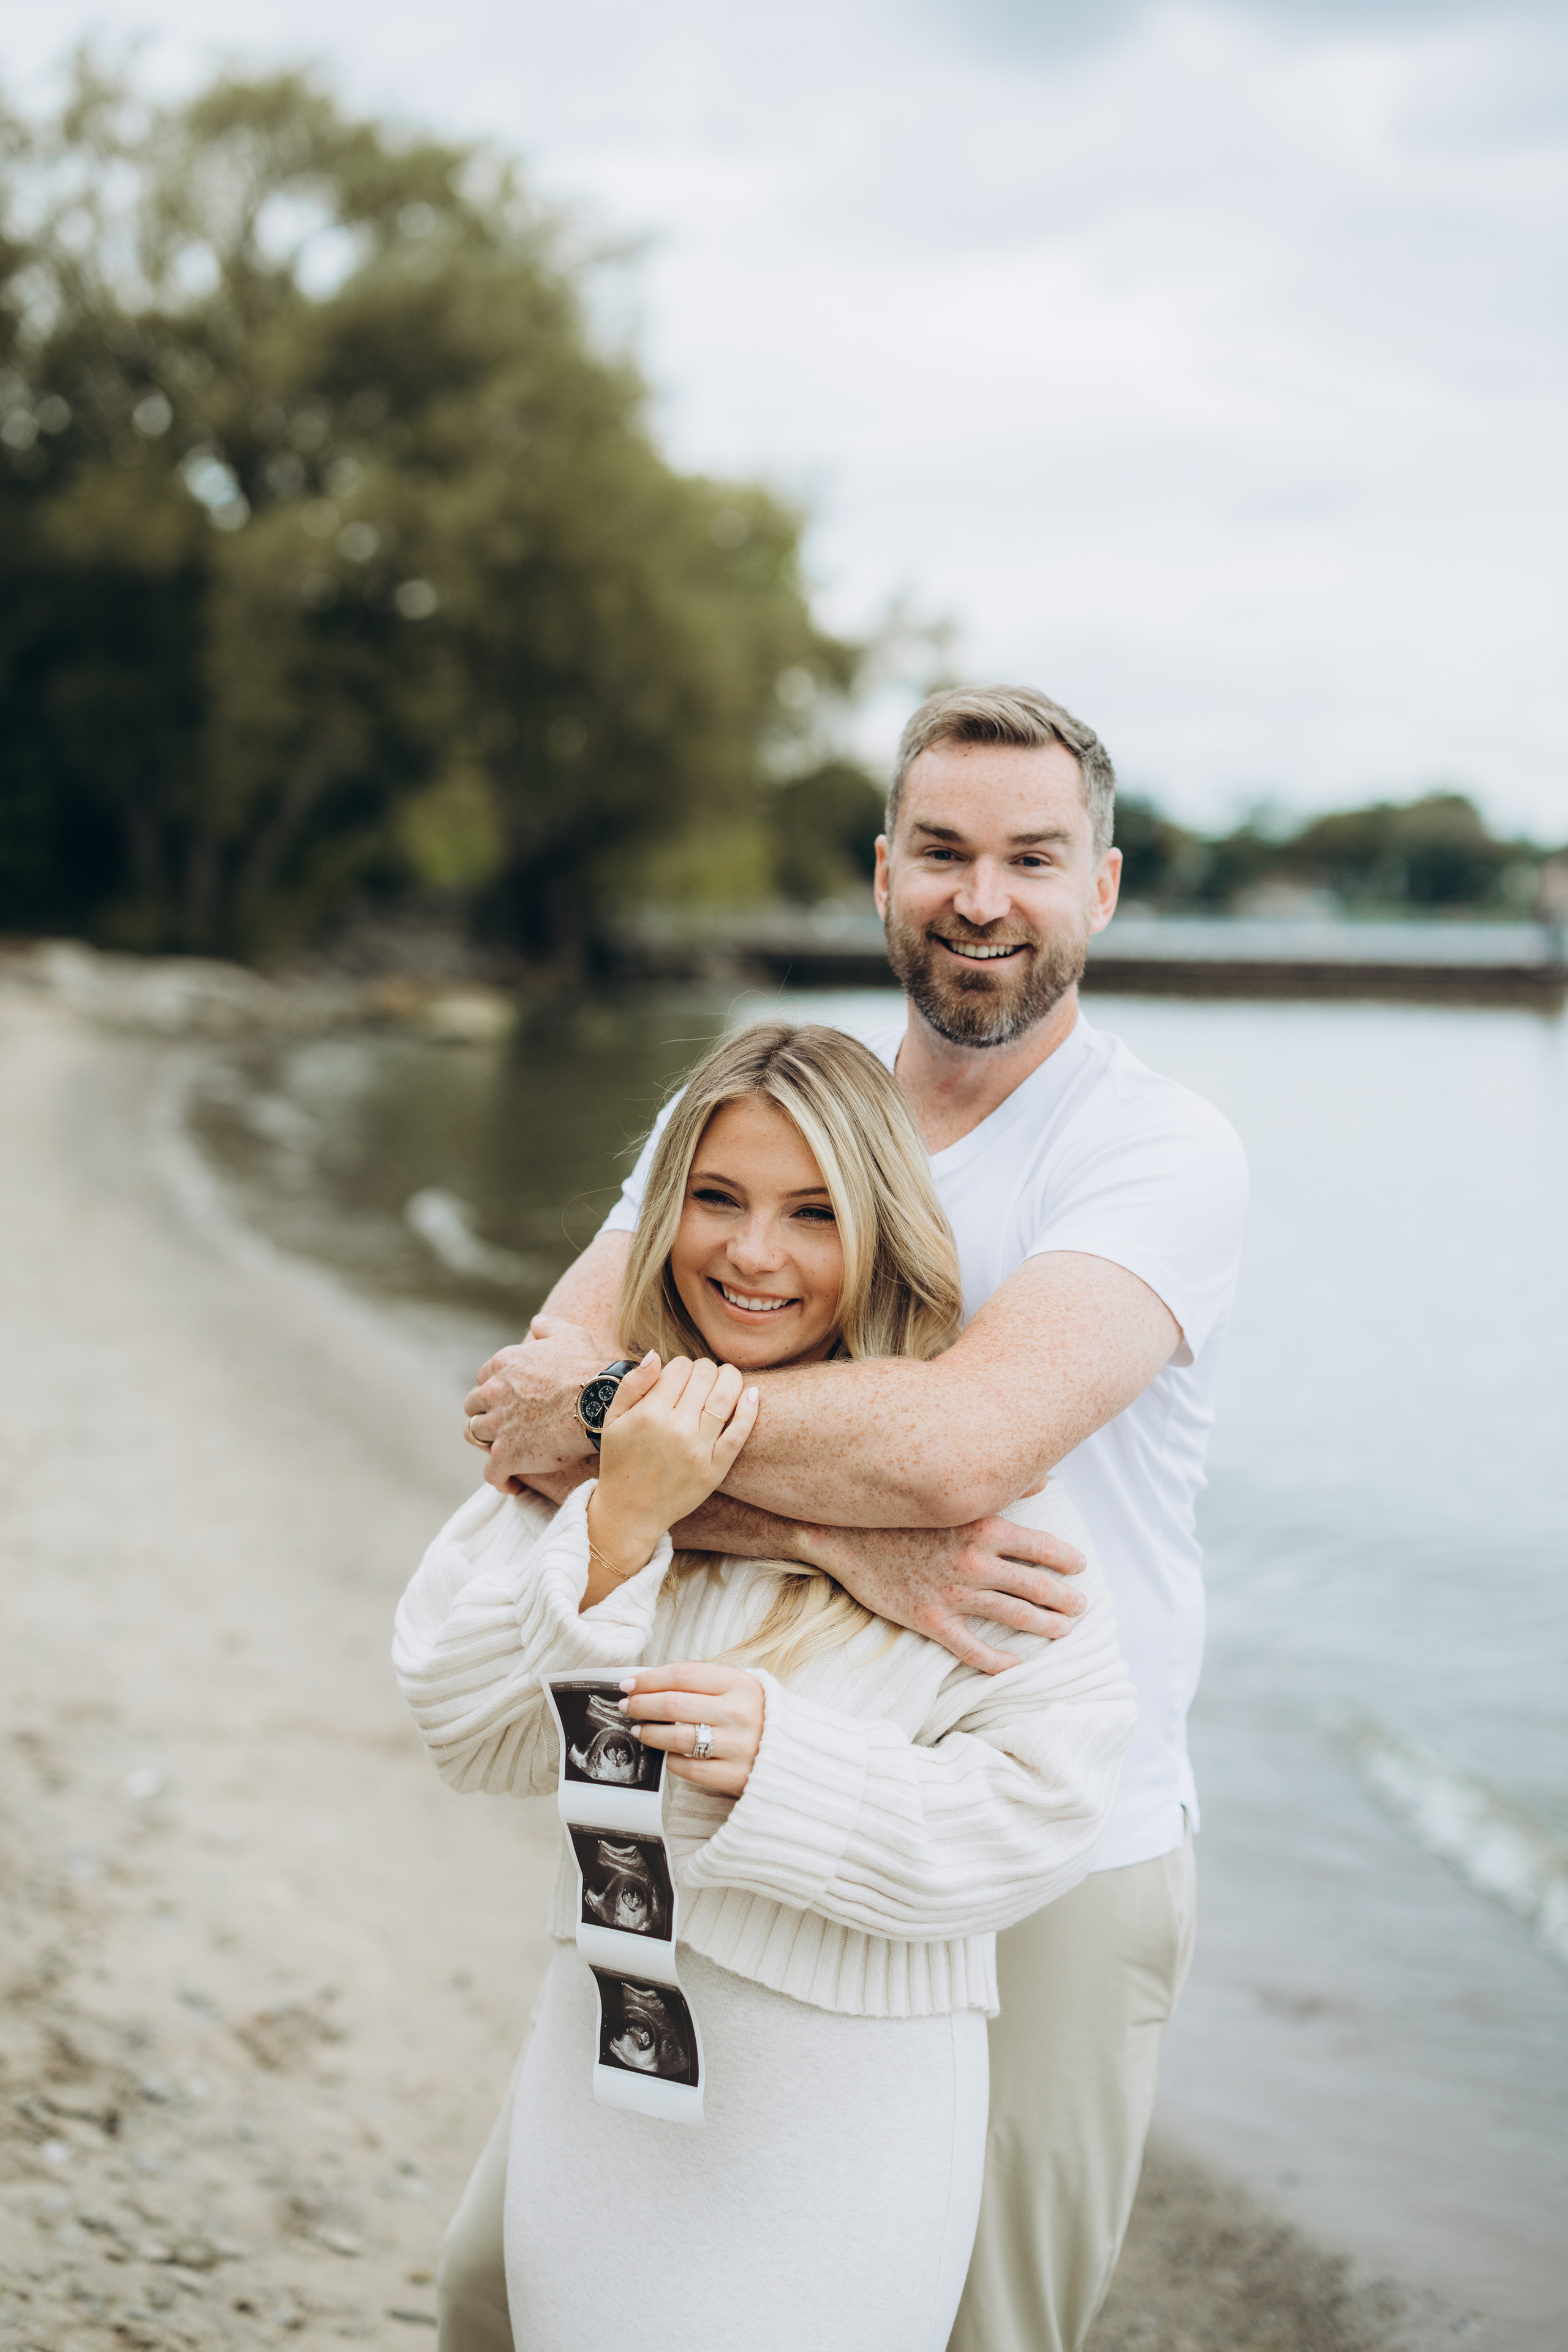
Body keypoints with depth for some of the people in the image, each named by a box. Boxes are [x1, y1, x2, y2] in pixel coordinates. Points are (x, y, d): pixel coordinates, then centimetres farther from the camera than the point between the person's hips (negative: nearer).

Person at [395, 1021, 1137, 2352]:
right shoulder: (600, 1431, 0)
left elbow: (1046, 1800, -14)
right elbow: (475, 1734, -5)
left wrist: (788, 1760, -25)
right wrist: (618, 1527, -17)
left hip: (849, 2111, -4)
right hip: (605, 2072, 4)